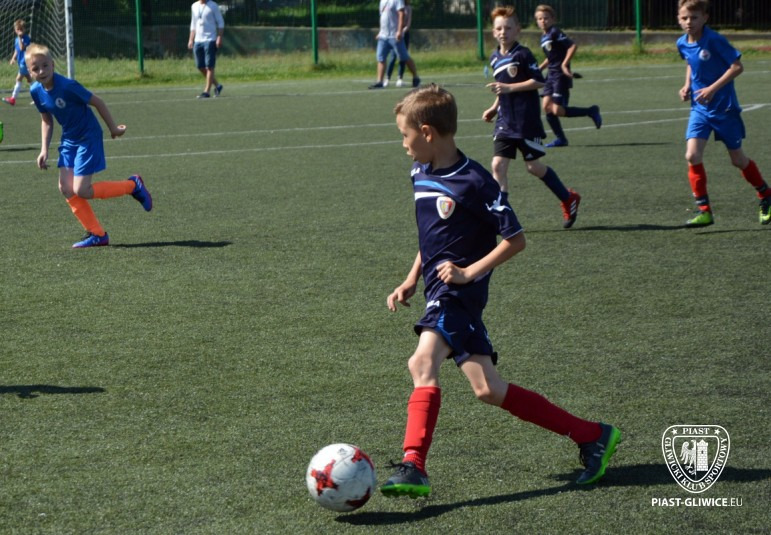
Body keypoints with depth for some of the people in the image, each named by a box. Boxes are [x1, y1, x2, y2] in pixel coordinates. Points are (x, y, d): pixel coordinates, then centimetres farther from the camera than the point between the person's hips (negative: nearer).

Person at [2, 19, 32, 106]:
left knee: (18, 79, -10)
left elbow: (22, 48, -28)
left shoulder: (26, 38, -14)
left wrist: (20, 37, -26)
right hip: (21, 63, 9)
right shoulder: (16, 39, 12)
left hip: (25, 62, -9)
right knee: (29, 79, 13)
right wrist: (13, 58, 8)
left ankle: (13, 98, -10)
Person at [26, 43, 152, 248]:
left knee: (81, 191, -11)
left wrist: (113, 128, -4)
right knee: (65, 188, -1)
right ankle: (97, 234, 9)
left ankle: (133, 185, 8)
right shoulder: (36, 91, -5)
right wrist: (44, 150, 5)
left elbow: (97, 102, -15)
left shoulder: (67, 86, -26)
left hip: (88, 138, -7)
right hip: (69, 140, 7)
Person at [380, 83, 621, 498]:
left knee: (422, 362, -28)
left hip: (459, 292, -8)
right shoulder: (421, 175, 12)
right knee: (487, 389, 2)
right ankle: (591, 436, 9)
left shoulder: (473, 182, -14)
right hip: (438, 290, 8)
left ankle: (413, 466, -33)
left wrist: (469, 272, -17)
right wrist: (411, 282, 17)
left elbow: (515, 239, -11)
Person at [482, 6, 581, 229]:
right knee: (498, 164, -8)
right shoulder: (495, 58, 12)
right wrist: (494, 108, 15)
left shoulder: (522, 54, -10)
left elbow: (539, 81, -15)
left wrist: (510, 87, -21)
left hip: (527, 122, -6)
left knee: (533, 166, 2)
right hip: (505, 122, 6)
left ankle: (569, 199, 23)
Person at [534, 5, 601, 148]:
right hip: (551, 75, 9)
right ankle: (561, 139, 7)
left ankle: (590, 111, 4)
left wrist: (564, 64, -24)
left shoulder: (555, 33, -12)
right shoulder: (544, 37, 15)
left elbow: (573, 46, -21)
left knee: (558, 110, -13)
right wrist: (539, 68, 22)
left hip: (561, 75, -9)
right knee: (546, 106, -1)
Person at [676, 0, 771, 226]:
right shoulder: (682, 44, 1)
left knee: (738, 159, 7)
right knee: (692, 155, -14)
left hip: (724, 108, -5)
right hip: (699, 109, 5)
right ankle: (704, 211, -7)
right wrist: (688, 85, 5)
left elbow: (737, 66, -18)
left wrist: (713, 88, -23)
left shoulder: (714, 40, -19)